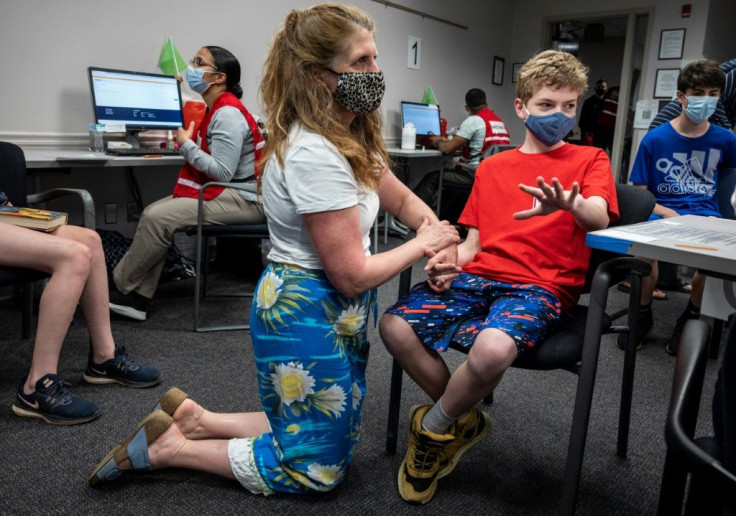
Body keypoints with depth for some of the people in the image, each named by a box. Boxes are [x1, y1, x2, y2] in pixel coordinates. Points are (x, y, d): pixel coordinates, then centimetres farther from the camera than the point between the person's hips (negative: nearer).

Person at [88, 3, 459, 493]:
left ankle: (194, 419, 24)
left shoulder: (351, 137, 4)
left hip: (332, 310, 10)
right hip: (309, 314, -10)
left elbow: (402, 199, 16)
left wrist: (439, 237, -3)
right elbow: (352, 274, -22)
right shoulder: (314, 155, -26)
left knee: (307, 432, 22)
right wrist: (422, 245, -8)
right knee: (318, 470, 7)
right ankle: (169, 448, 12)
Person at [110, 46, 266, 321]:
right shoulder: (216, 110, 15)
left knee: (158, 218, -17)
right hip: (222, 193, 10)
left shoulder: (228, 115, -16)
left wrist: (186, 145, -12)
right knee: (152, 212, 1)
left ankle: (119, 286, 4)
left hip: (242, 200, -10)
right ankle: (136, 299, 1)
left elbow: (222, 172, -22)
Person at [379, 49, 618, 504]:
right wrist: (450, 260, -5)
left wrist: (568, 204, -35)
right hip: (478, 276, 4)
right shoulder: (492, 167, 21)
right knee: (394, 326, -20)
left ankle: (432, 428, -4)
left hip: (541, 285, -4)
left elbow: (599, 218, -11)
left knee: (493, 348, -37)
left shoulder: (589, 159, 11)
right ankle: (464, 421, 3)